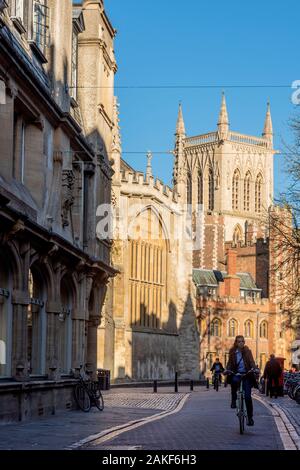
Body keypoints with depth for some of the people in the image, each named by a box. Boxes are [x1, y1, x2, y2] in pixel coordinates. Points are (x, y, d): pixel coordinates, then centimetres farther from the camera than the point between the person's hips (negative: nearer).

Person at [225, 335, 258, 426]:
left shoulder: (247, 351, 0)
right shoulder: (232, 352, 3)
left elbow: (252, 362, -7)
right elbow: (230, 363, 4)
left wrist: (255, 369, -28)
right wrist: (227, 370, -17)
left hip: (246, 375, 0)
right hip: (236, 374, 0)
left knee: (247, 397, -6)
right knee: (234, 381, -38)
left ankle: (250, 417, 6)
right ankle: (233, 400, -17)